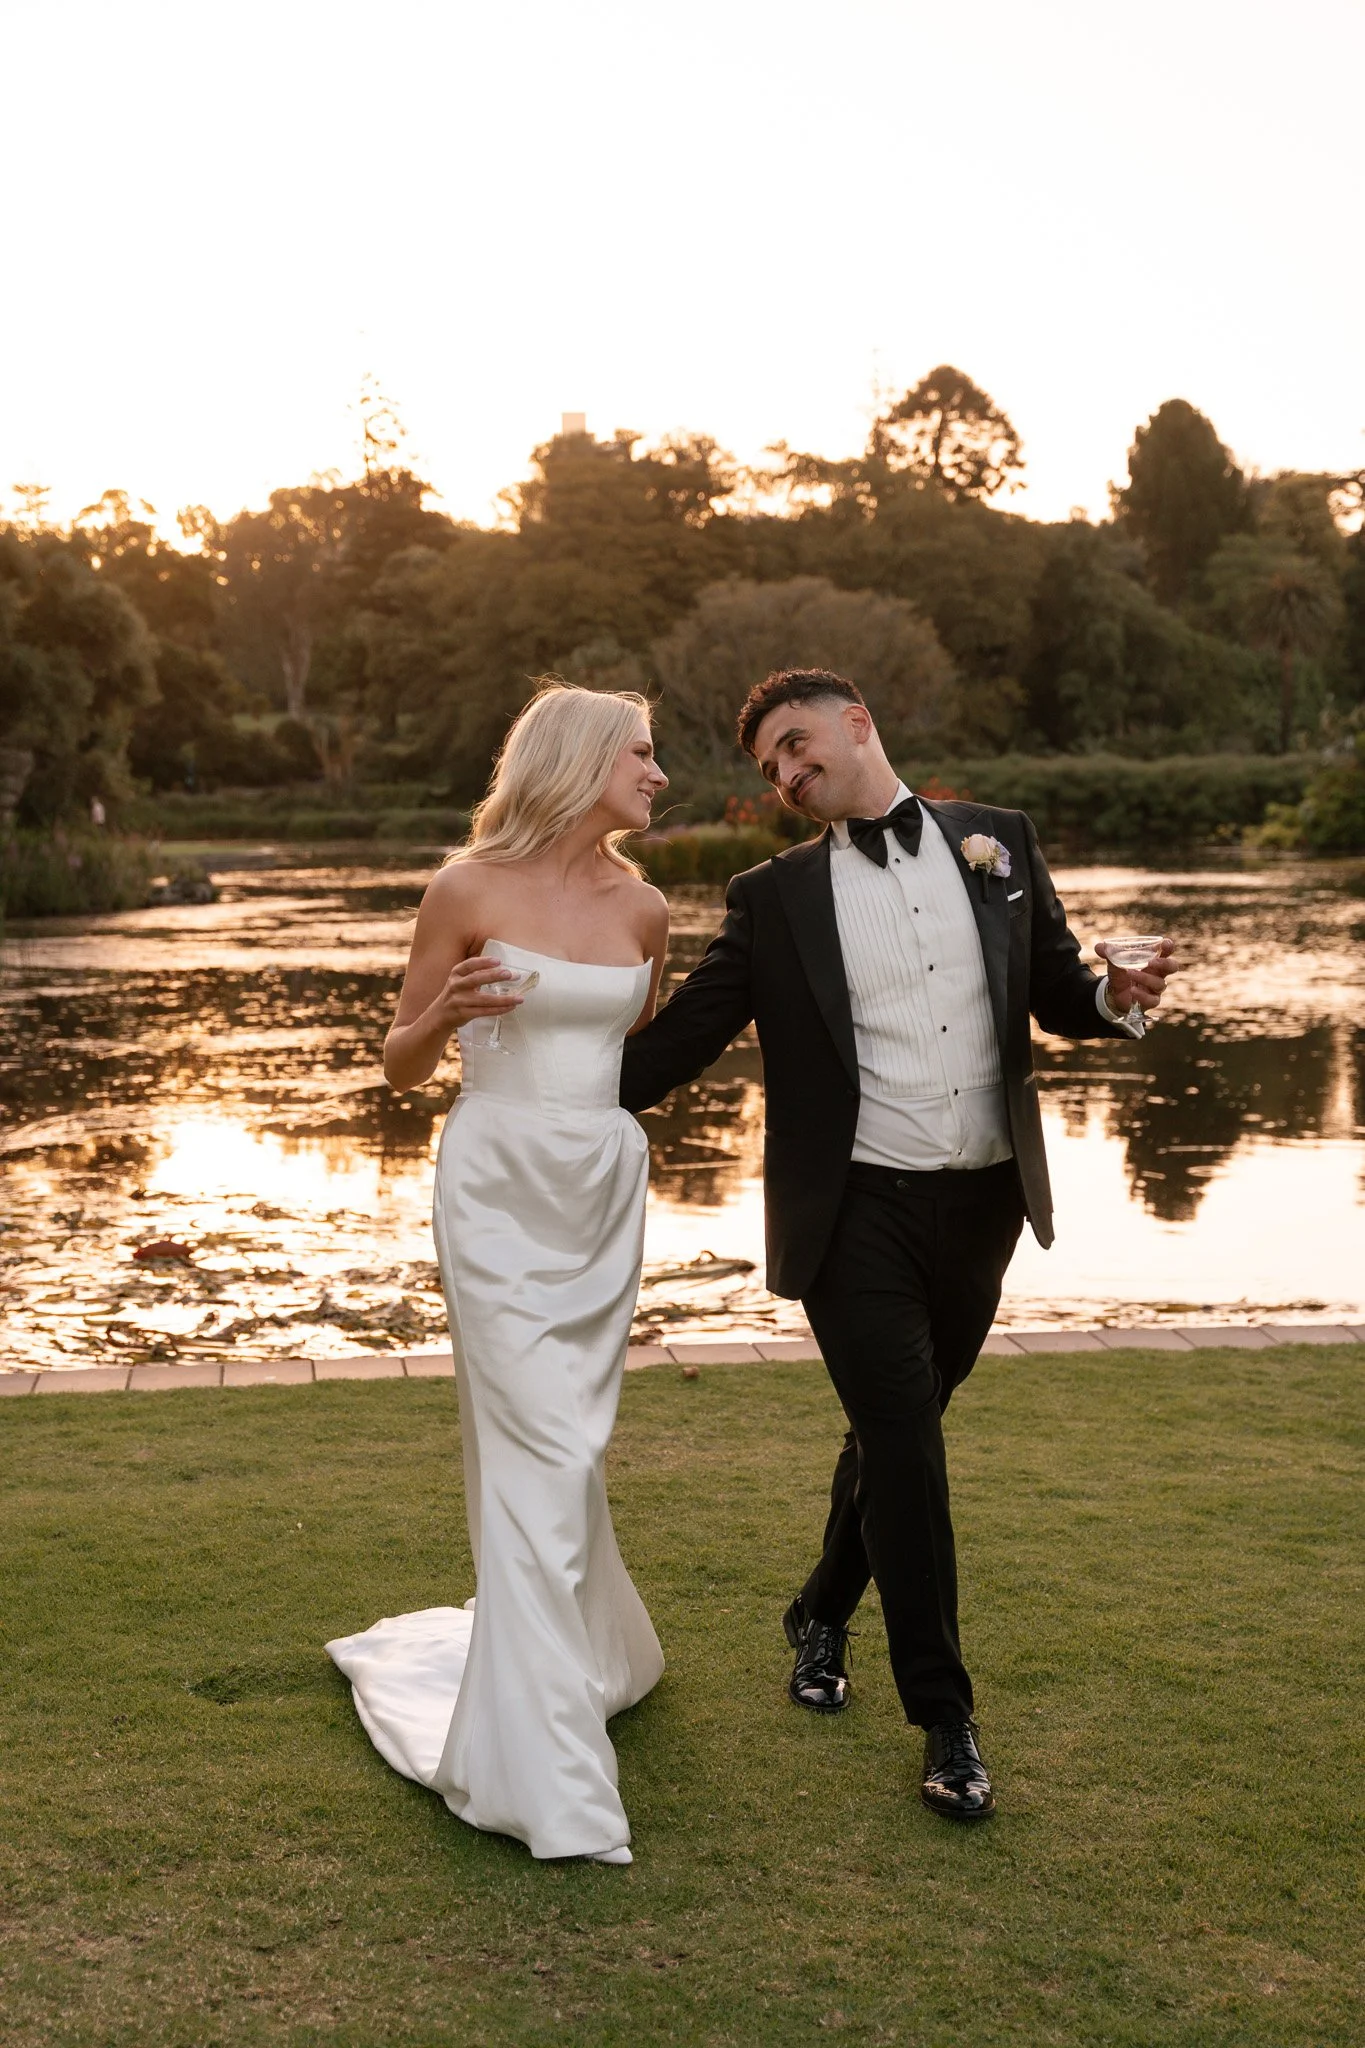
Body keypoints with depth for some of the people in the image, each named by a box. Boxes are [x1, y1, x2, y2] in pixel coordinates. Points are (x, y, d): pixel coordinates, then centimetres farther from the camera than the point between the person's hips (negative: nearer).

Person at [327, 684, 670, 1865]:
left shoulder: (644, 910, 6)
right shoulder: (469, 891, -7)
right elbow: (402, 1066, -2)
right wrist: (448, 1011, -20)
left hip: (605, 1192, 5)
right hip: (499, 1189, -5)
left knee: (570, 1446, 13)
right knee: (540, 1456, -9)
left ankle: (587, 1655, 39)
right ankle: (549, 1778, -1)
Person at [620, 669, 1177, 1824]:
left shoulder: (1000, 846, 5)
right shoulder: (776, 898, 1)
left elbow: (1056, 992, 9)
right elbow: (686, 1034, -2)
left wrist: (1120, 996, -13)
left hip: (982, 1207, 3)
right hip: (856, 1211, -3)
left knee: (900, 1432, 17)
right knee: (904, 1445, -7)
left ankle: (822, 1617, 42)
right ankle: (946, 1719, 7)